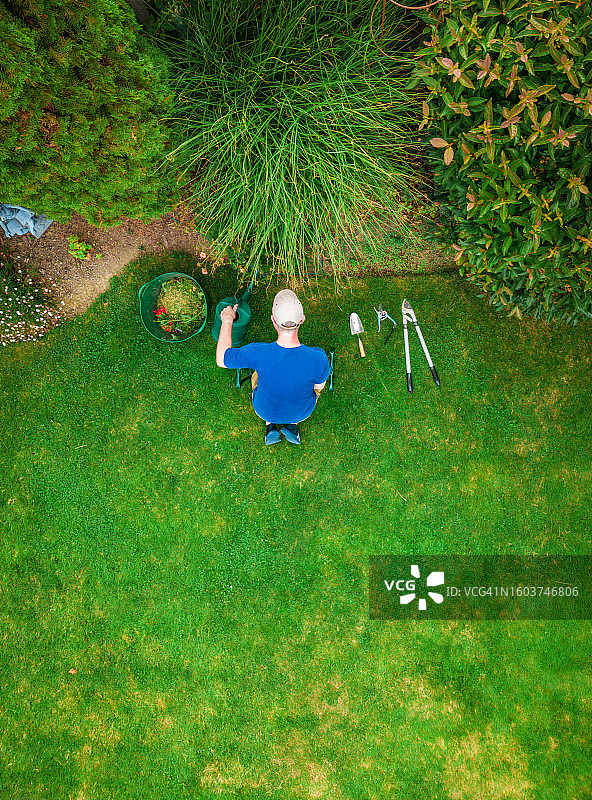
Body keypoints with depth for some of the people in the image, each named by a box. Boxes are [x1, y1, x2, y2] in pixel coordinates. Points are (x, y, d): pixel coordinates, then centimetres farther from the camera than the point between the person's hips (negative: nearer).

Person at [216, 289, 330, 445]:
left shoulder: (256, 353, -35)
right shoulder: (319, 359, -34)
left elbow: (221, 359, -15)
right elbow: (319, 386, -10)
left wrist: (227, 321, -5)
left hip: (264, 409, 0)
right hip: (302, 411, 0)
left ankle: (270, 426, 24)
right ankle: (292, 424, 22)